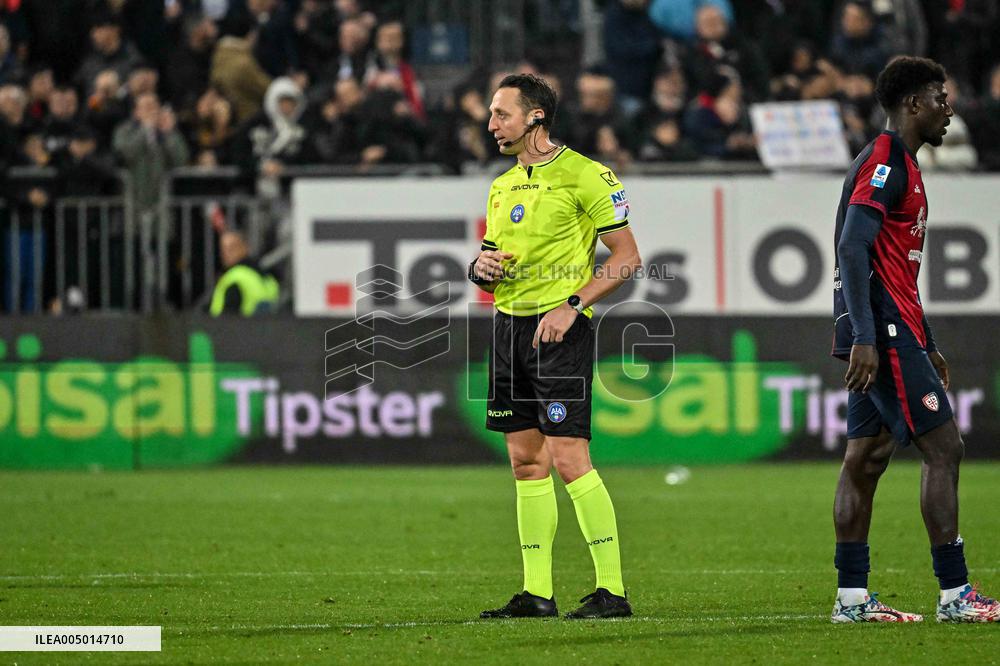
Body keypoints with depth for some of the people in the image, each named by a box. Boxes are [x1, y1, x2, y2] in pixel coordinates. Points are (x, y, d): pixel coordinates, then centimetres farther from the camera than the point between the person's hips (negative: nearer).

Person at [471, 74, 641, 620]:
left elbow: (627, 257, -8)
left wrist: (573, 304, -17)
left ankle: (612, 590, -9)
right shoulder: (502, 186, 17)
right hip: (509, 326, 8)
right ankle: (536, 593, 9)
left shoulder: (584, 175, -7)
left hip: (560, 328, -8)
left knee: (568, 458, -13)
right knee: (526, 461, 6)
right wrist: (481, 267, 0)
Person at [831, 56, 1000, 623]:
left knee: (866, 458, 9)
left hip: (879, 338, 10)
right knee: (944, 447, -10)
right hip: (884, 333, -10)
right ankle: (954, 593, -10)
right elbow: (853, 248, -21)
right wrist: (865, 337, -27)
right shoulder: (885, 162, -12)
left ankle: (852, 597, 10)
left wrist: (926, 346, 27)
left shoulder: (901, 166, 20)